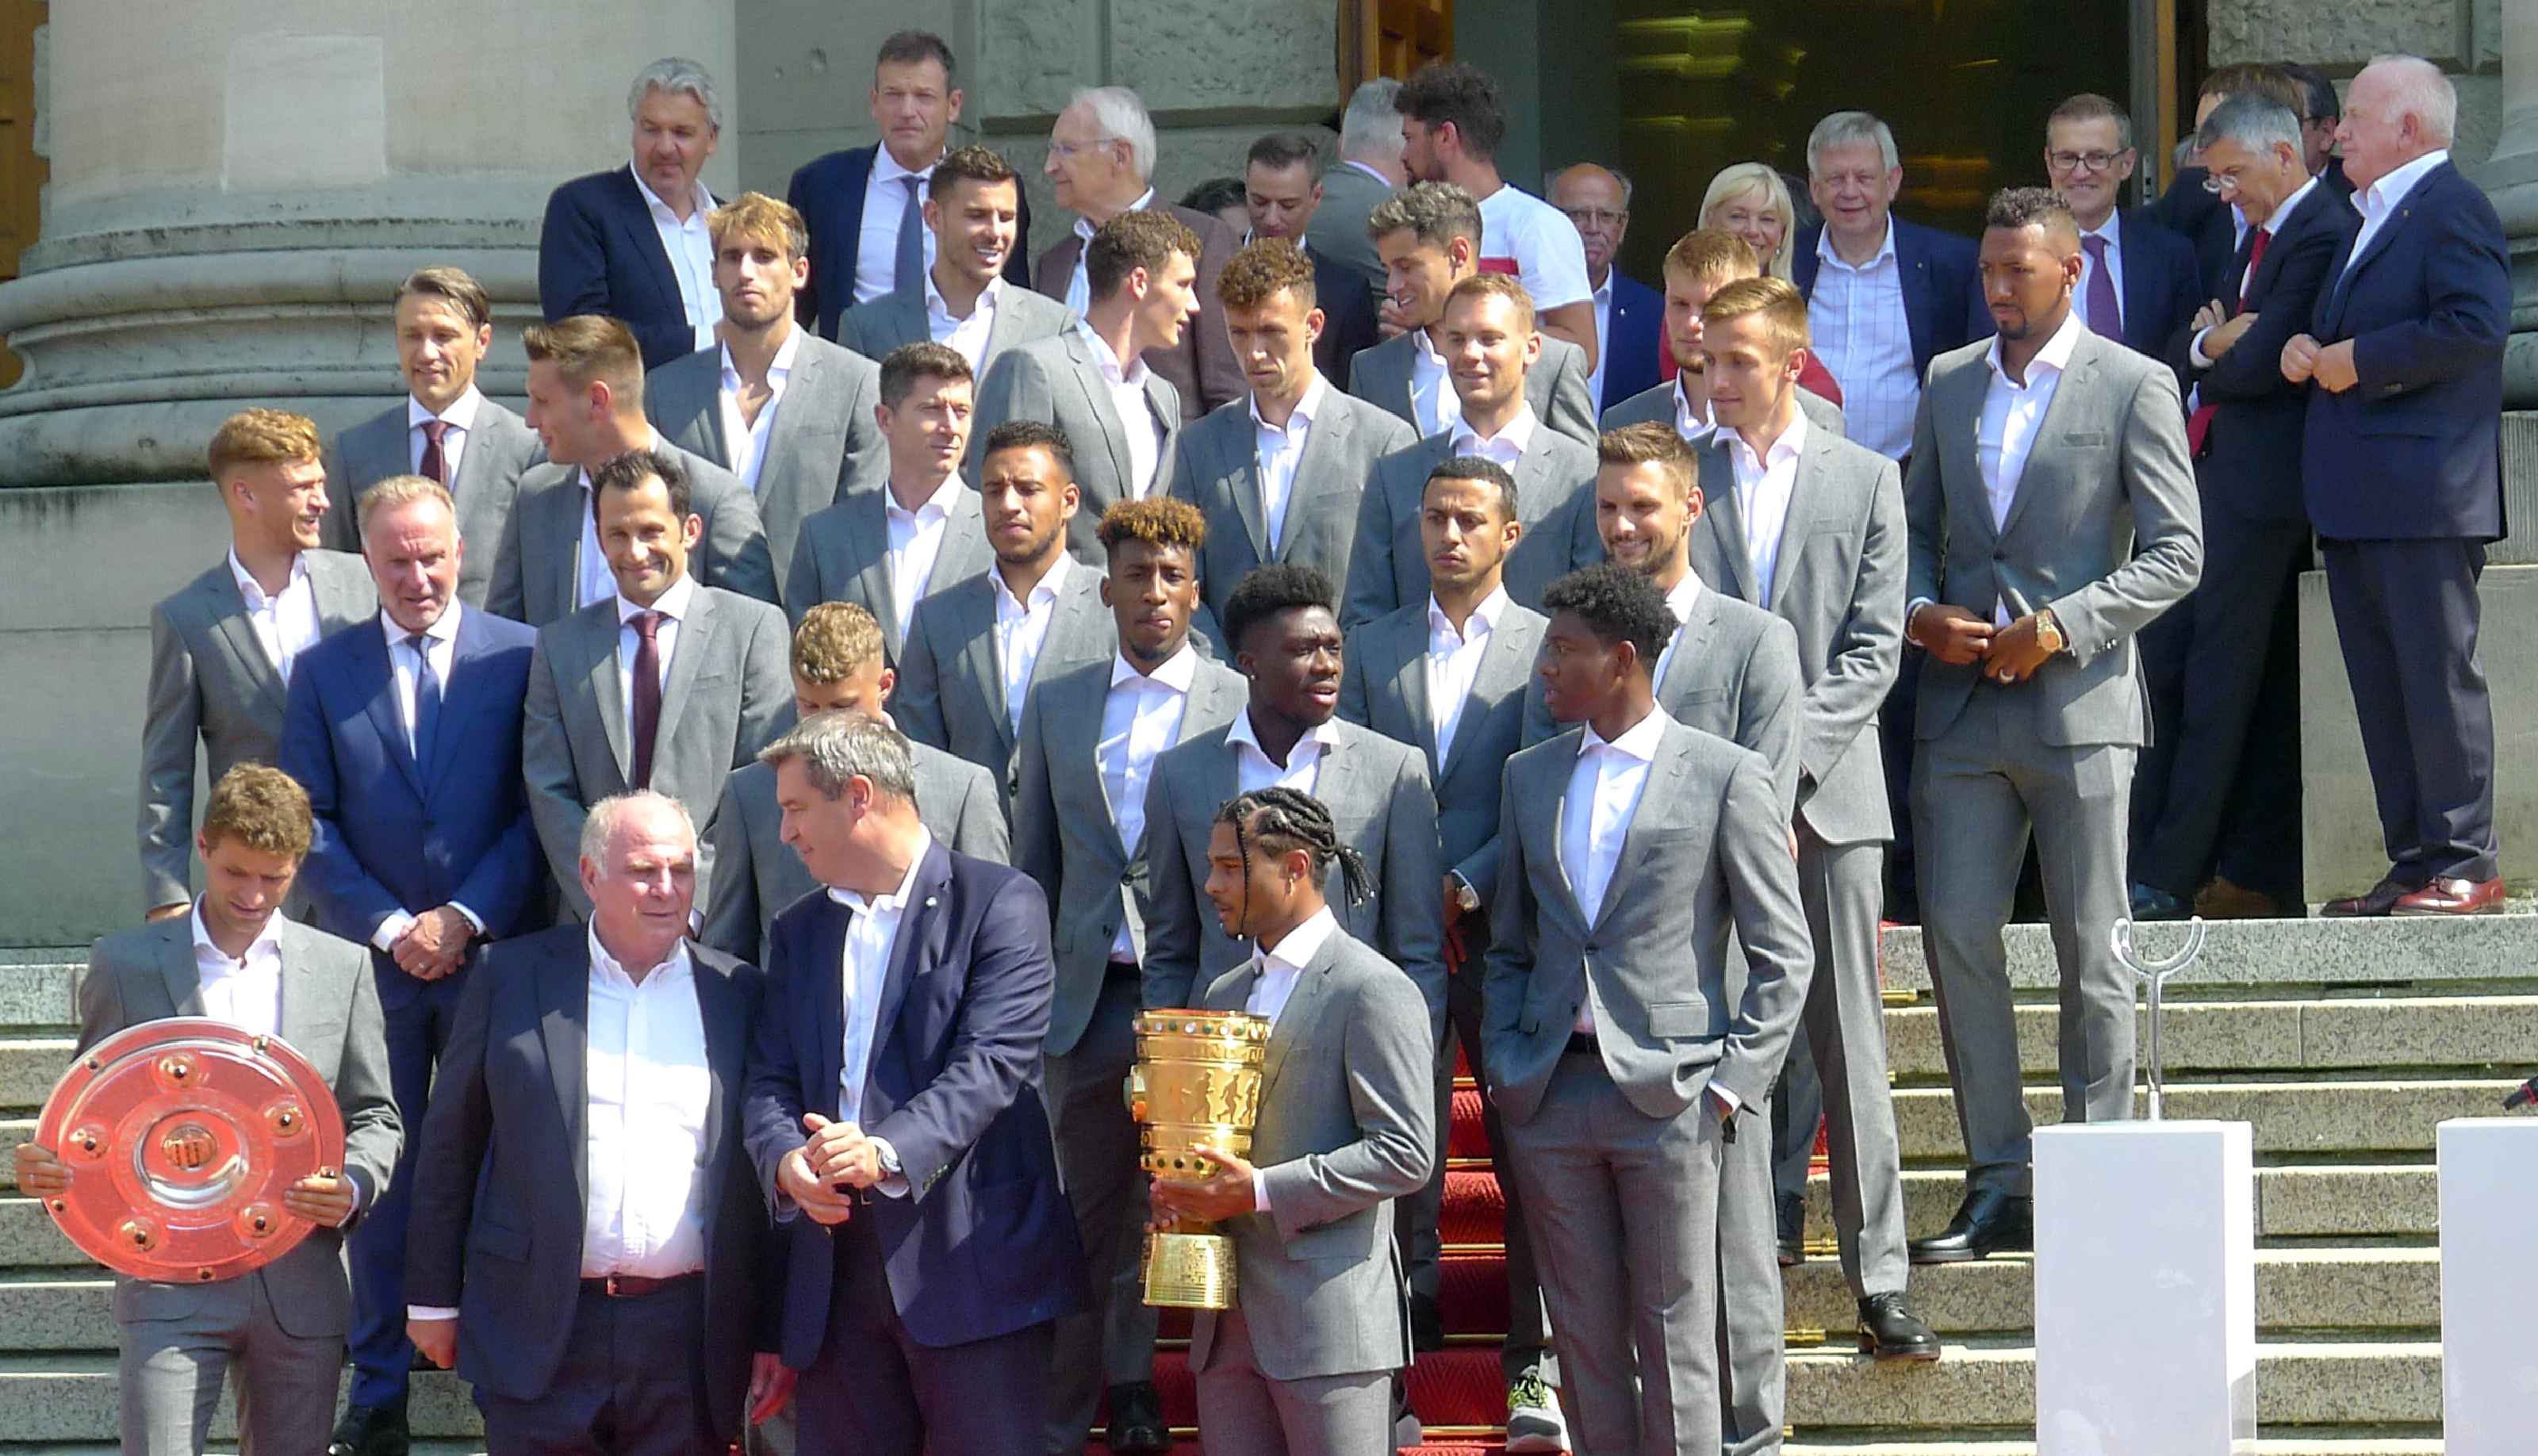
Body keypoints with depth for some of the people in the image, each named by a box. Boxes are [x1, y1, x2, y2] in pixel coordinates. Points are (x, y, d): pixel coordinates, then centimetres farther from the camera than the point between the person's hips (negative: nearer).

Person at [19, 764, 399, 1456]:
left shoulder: (342, 969, 9)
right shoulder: (127, 964, 5)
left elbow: (374, 1117, 11)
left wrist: (354, 1186, -10)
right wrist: (48, 1166, -11)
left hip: (298, 1287, 2)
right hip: (170, 1284, -2)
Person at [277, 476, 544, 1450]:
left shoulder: (521, 657, 2)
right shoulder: (325, 670, 7)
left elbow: (538, 811, -1)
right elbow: (309, 823, 3)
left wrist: (466, 919, -10)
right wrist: (389, 927, -7)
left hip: (495, 955, -1)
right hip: (374, 959, 1)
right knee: (381, 1171, 4)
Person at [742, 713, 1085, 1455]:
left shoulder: (1000, 902, -1)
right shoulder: (797, 932, 19)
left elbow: (994, 1061, -13)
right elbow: (770, 1081, 10)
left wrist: (889, 1152, -28)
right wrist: (786, 1161, -13)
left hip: (969, 1256, -5)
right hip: (836, 1270, 5)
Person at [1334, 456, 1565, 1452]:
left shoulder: (1548, 646, 3)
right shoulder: (1372, 649, 13)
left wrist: (1465, 885, -12)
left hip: (1506, 931, -2)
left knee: (1528, 1150, -2)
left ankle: (1535, 1370, 3)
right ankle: (1407, 1349, 13)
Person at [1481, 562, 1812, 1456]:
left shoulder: (1726, 777, -1)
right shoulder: (1530, 777, 14)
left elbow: (1782, 954, -1)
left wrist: (1733, 1085, -9)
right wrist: (1504, 1068, 6)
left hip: (1669, 1096, -4)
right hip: (1549, 1098, 4)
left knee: (1675, 1340, -1)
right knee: (1585, 1342, 7)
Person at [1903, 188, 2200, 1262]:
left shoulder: (2133, 387, -1)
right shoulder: (1949, 383, 13)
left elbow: (2176, 554, -5)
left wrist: (2059, 627, -14)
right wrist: (1920, 611, -2)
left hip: (2079, 705, -4)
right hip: (1961, 704, 4)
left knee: (2090, 955, 1)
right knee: (1957, 935, 0)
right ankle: (1998, 1183, 8)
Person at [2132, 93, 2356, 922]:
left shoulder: (2321, 235, -12)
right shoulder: (2263, 232, 20)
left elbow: (2261, 363, -19)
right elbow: (2179, 352, 17)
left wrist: (2211, 355, 2)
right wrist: (2209, 343, -5)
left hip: (2258, 487, -10)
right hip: (2208, 477, 10)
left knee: (2220, 689, -6)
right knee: (2162, 672, 7)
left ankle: (2168, 881, -4)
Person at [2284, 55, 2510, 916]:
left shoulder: (2450, 208, -8)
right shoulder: (2371, 220, 22)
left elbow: (2476, 325, -22)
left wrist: (2360, 360, -16)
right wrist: (2311, 351, 8)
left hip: (2424, 495, -10)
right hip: (2358, 500, 10)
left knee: (2439, 677, -7)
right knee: (2381, 686, 9)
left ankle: (2463, 864, -4)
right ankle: (2413, 860, 13)